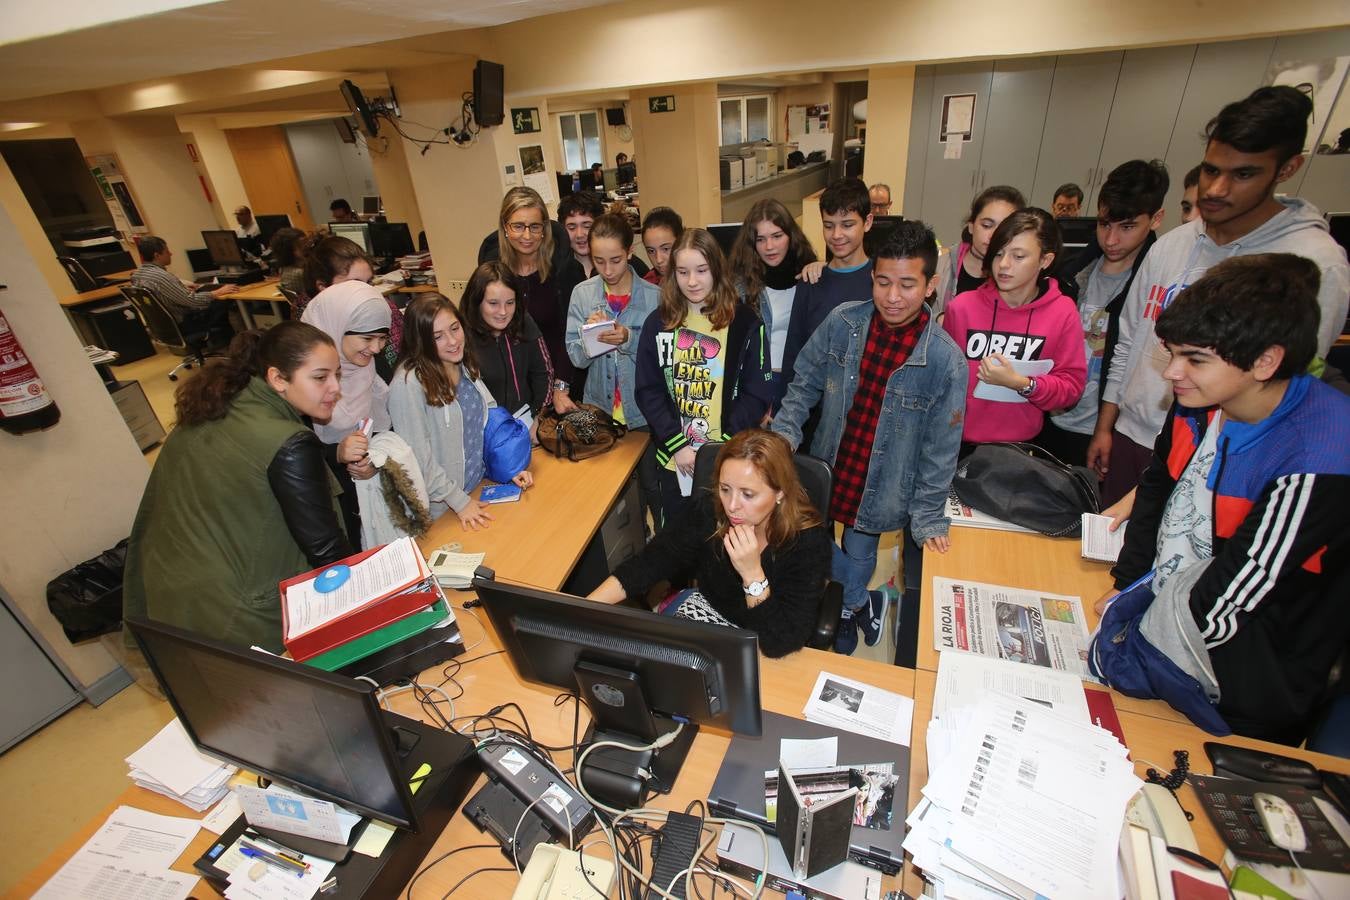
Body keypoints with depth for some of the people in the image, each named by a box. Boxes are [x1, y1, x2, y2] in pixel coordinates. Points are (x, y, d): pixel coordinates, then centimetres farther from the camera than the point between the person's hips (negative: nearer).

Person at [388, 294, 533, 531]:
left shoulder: (464, 366, 0)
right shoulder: (407, 385, -23)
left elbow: (489, 421, 6)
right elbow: (417, 458, -21)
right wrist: (459, 501, -16)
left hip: (480, 487, 6)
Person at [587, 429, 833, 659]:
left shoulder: (809, 541, -29)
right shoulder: (709, 508, -18)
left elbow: (783, 642, -30)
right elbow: (653, 561, -16)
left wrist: (753, 575, -42)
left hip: (763, 649, -3)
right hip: (708, 607, 4)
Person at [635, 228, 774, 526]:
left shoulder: (745, 322, -4)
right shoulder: (658, 323, 2)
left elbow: (757, 394, -4)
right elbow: (647, 391, 0)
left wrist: (722, 446, -13)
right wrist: (678, 444, -10)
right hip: (673, 459, 2)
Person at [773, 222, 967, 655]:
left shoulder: (945, 358, -18)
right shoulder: (842, 322, -12)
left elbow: (940, 448, -11)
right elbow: (804, 385, 0)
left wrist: (928, 516, -8)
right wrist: (784, 433, -12)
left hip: (880, 489, -2)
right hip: (823, 473, 2)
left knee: (860, 557, 19)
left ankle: (848, 610, 52)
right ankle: (862, 603, 42)